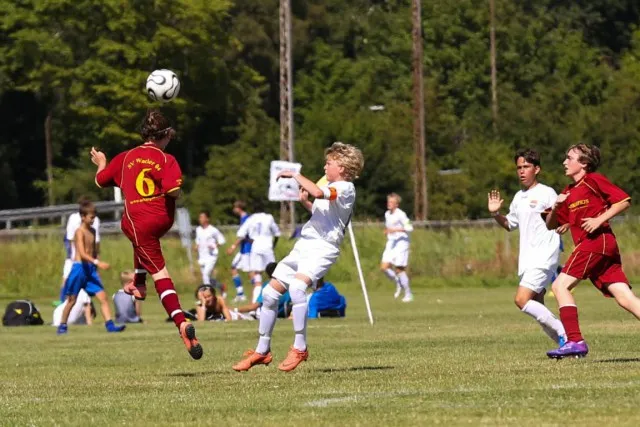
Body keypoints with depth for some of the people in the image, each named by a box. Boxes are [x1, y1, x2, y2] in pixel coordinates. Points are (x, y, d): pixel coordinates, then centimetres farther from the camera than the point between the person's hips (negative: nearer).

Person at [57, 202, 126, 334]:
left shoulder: (92, 231, 11)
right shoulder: (80, 232, -13)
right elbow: (82, 253, -24)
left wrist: (95, 267, 19)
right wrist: (97, 262, -34)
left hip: (91, 269, 6)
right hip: (79, 268, -6)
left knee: (102, 297, -5)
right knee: (72, 300, 4)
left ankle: (109, 325, -10)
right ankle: (62, 326, 18)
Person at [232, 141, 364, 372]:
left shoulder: (345, 188, -10)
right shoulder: (331, 188, 19)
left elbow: (318, 193, -30)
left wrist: (295, 175, -18)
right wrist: (304, 202, 22)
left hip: (322, 249, -10)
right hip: (303, 246, 10)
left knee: (297, 286, -34)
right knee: (270, 293, 8)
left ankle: (300, 347, -26)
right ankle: (262, 351, 20)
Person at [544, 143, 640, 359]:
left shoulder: (593, 180, 0)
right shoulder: (568, 192, 24)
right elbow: (550, 225, 25)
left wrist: (599, 220, -14)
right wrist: (555, 208, 5)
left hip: (597, 240, -8)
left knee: (560, 285, -11)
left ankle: (575, 341, -16)